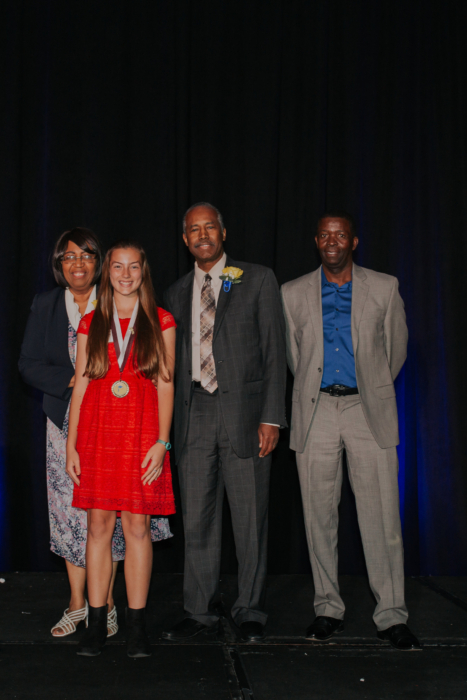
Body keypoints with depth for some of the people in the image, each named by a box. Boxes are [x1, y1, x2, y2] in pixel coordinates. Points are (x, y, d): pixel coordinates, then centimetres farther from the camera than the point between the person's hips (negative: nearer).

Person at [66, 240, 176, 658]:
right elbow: (80, 386, 9)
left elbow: (165, 385, 2)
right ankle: (96, 623, 11)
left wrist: (162, 442, -6)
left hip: (142, 431, -2)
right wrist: (71, 444, 3)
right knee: (99, 525, 3)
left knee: (137, 525, -1)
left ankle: (136, 625, 8)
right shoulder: (91, 325, 11)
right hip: (97, 431, 2)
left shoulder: (160, 322, 6)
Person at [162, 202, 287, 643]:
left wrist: (271, 416, -8)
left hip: (244, 411, -3)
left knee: (250, 518, 3)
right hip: (194, 415, 3)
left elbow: (274, 351, -1)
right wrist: (170, 423, 8)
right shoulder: (177, 294, 15)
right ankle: (200, 612, 18)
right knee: (197, 519, 6)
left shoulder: (258, 280, 3)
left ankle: (250, 612, 17)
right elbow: (174, 361, 16)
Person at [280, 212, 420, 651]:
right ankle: (328, 608, 17)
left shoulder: (384, 289, 6)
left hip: (369, 410, -1)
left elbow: (396, 348, 16)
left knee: (381, 515, -5)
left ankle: (391, 614, 4)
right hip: (316, 412, 1)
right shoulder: (293, 294, 8)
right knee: (319, 515, 4)